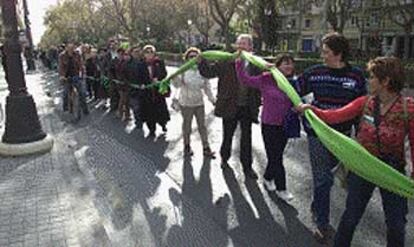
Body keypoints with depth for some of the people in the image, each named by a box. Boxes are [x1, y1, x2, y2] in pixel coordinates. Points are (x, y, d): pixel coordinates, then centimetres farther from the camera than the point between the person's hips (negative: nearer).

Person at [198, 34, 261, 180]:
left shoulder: (256, 64, -3)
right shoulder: (226, 61, -7)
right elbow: (208, 72, -6)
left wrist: (257, 104, -7)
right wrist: (201, 61, -20)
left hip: (247, 107, 1)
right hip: (229, 106, -1)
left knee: (246, 138, 11)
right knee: (227, 135, 16)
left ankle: (247, 167, 26)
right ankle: (224, 158, 41)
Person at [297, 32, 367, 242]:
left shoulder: (356, 75, -3)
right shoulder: (315, 72, -3)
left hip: (342, 135, 1)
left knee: (323, 175, 17)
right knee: (323, 178, 2)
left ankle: (316, 207, 43)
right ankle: (322, 224, 17)